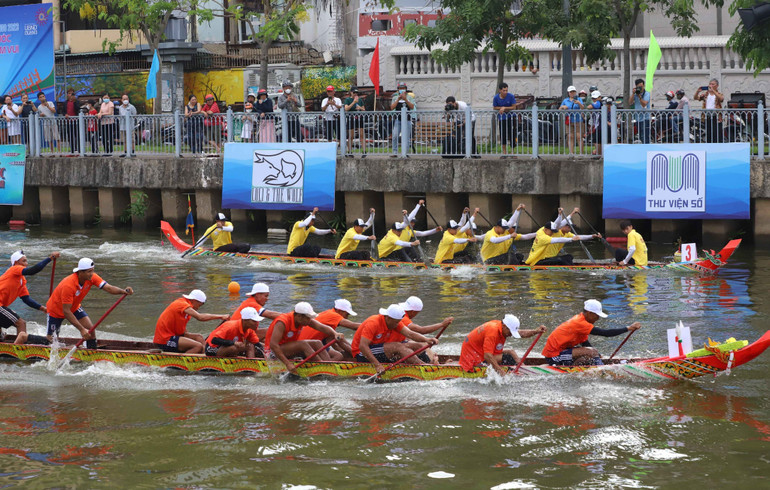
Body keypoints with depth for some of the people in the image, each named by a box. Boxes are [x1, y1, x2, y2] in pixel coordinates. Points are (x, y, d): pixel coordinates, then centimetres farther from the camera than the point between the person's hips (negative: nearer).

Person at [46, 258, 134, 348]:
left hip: (74, 308, 5)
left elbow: (108, 288, -31)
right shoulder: (68, 285, -39)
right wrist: (81, 329, -42)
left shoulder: (91, 278, -21)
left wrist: (123, 291, -52)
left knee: (90, 330, -12)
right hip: (56, 310, -5)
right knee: (51, 340, 4)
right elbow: (66, 311, -38)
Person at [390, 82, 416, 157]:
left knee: (406, 136, -7)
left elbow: (412, 107, -6)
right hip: (397, 119, 2)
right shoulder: (395, 98, 13)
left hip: (406, 119, -2)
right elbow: (392, 107, -1)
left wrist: (405, 99, -16)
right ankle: (395, 153, 1)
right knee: (395, 136, -5)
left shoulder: (409, 97, 8)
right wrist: (398, 99, -10)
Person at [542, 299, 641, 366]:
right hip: (553, 356, -10)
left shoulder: (579, 319, 10)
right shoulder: (580, 323, -21)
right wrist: (628, 328, -22)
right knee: (592, 353, -23)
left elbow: (585, 343, 16)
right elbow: (605, 333, -24)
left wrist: (598, 357, 5)